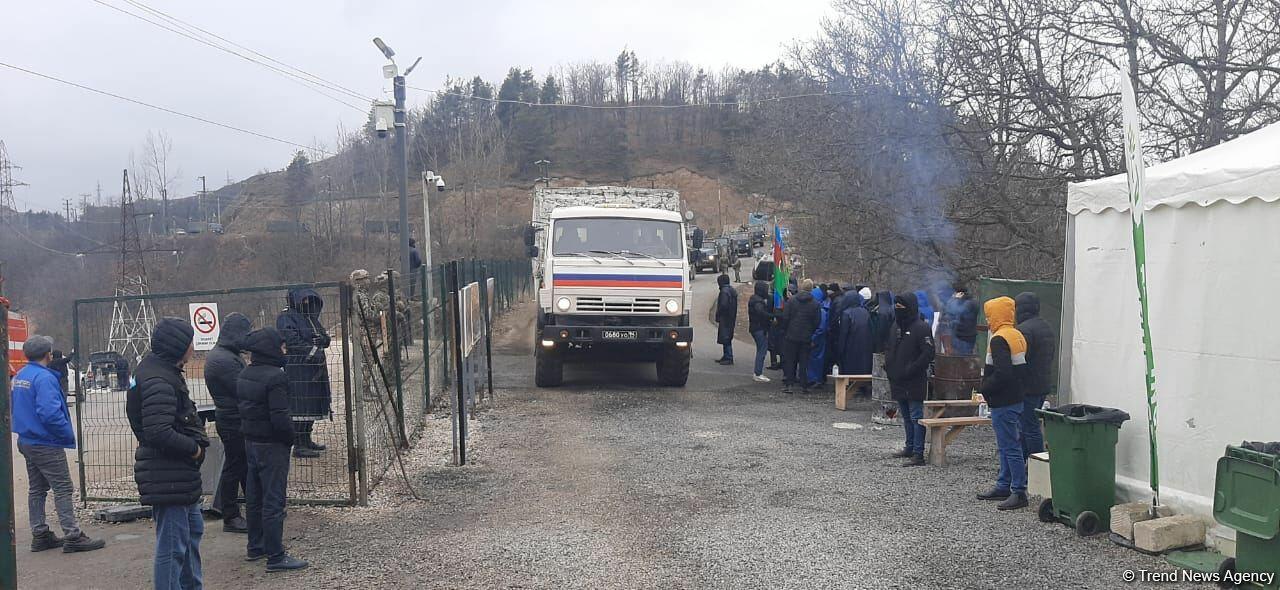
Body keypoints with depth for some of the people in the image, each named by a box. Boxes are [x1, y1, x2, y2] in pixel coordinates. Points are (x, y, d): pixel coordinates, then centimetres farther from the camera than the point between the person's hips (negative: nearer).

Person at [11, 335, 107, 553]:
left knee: (36, 489, 16)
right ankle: (73, 536, -7)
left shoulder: (18, 377, 10)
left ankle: (40, 535, 22)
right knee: (63, 489, -6)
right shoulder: (44, 378, -20)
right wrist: (68, 434, -16)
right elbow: (49, 412, -27)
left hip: (26, 442, 10)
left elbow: (14, 407, 18)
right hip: (47, 444, -10)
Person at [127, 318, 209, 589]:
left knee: (192, 529, 24)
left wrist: (197, 437, 7)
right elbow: (159, 433, -28)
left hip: (179, 473, 11)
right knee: (172, 545, -4)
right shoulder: (159, 381, -21)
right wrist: (194, 448, -15)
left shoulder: (167, 373, 12)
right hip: (167, 477, -11)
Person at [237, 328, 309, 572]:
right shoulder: (274, 377, -21)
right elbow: (279, 417, -24)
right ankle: (275, 556, 0)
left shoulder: (244, 375, 8)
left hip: (251, 441, 9)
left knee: (254, 497, 18)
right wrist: (290, 438, -10)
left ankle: (255, 547, 30)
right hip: (272, 445, -9)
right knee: (273, 501, -4)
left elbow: (242, 407, 14)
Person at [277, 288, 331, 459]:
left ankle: (307, 440, 23)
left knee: (312, 405, 12)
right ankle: (299, 446, -3)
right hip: (298, 370, -8)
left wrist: (322, 339, -6)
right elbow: (293, 342, -18)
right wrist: (313, 351, -18)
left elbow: (326, 339, 17)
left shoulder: (311, 315, 17)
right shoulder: (286, 317, -8)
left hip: (316, 368, 9)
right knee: (300, 406, -7)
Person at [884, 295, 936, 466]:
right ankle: (909, 447, 28)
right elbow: (889, 348, 25)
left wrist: (910, 370, -19)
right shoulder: (896, 326, 13)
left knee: (916, 417, -6)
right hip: (898, 381, 8)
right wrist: (888, 364, 8)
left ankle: (918, 454, -4)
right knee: (906, 416, 17)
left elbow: (928, 354, -17)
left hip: (914, 382, -8)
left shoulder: (921, 328, -13)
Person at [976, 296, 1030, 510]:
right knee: (1007, 446, 17)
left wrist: (984, 390, -14)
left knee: (1010, 447, -5)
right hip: (1016, 398, 10)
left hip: (1003, 403, -10)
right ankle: (1003, 487, 26)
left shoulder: (999, 339, -18)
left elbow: (1002, 373, -28)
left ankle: (1019, 492, -1)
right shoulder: (1017, 336, 13)